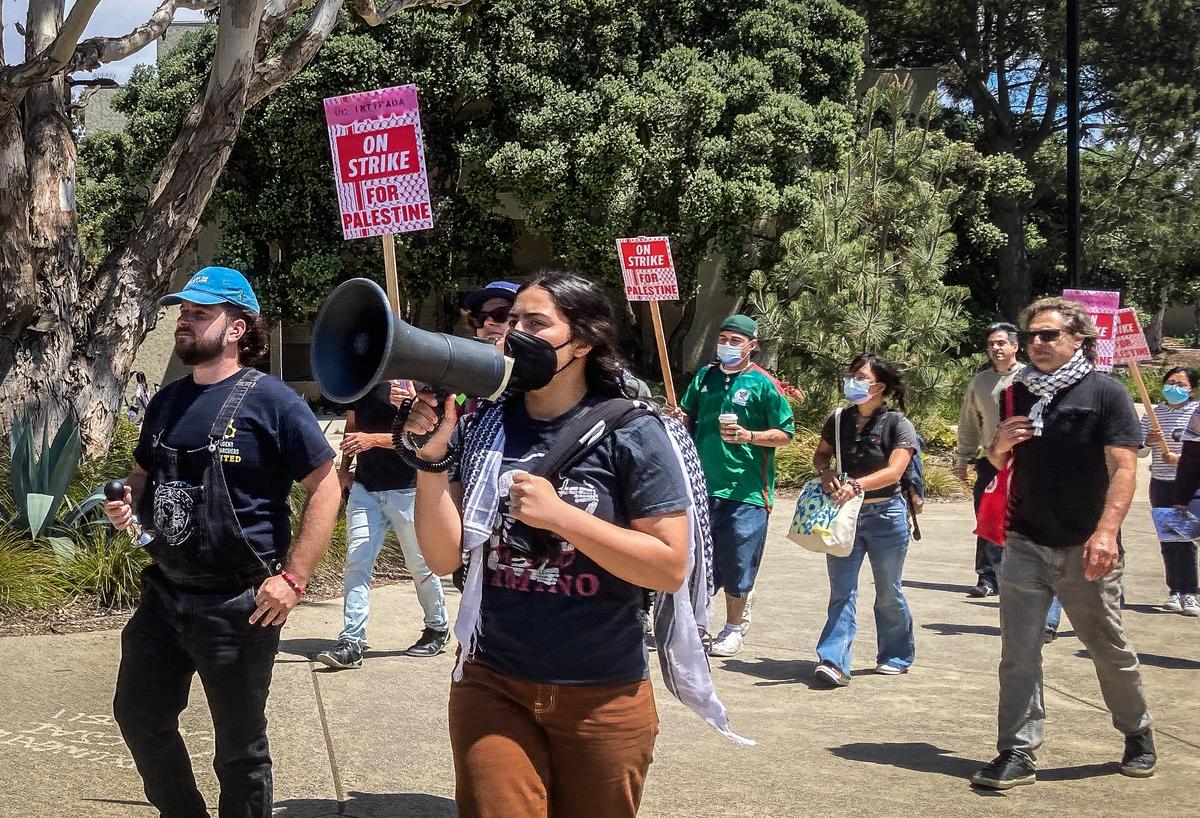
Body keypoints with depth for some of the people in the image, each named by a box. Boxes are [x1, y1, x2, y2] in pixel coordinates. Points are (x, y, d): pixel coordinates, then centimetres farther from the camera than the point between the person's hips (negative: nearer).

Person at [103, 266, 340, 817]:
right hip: (164, 592, 7)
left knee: (239, 746, 7)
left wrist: (292, 578, -18)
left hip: (239, 606, -7)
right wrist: (126, 502, -2)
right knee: (138, 715, 18)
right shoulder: (167, 401, 9)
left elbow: (325, 487, -13)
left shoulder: (270, 401, -12)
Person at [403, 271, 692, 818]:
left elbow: (671, 567, -14)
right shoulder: (481, 427, 1)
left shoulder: (631, 433, -9)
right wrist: (431, 458, -13)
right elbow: (444, 557, 0)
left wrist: (560, 515, -21)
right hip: (492, 686, 2)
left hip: (603, 695, -2)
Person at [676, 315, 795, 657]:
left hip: (744, 490, -4)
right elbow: (689, 419, 23)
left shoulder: (763, 384, -4)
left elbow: (785, 434, -3)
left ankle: (734, 628, 16)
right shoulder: (704, 377, 11)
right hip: (702, 485, 4)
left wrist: (749, 436, -18)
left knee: (736, 564, 2)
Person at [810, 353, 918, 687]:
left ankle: (896, 656, 28)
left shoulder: (897, 424, -9)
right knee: (841, 592, -3)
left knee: (888, 593, 10)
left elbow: (893, 471, -19)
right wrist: (825, 471, -8)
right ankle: (834, 662, -8)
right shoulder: (839, 420, 5)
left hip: (885, 515, -4)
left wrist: (856, 485, -33)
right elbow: (820, 454, 16)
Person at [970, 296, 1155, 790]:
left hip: (1085, 549, -4)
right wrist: (1000, 444, -5)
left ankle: (1138, 734, 33)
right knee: (1018, 653, -2)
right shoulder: (1019, 393, 9)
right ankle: (1018, 755, 3)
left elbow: (1124, 467, -14)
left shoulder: (1105, 393, -6)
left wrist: (1106, 531, -27)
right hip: (1025, 544, 4)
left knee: (1110, 650, 11)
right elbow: (1001, 462, 20)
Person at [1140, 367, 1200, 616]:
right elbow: (1139, 451, 8)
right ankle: (1175, 591, 13)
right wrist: (1148, 441, -13)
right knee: (1166, 540, 6)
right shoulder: (1154, 413, 9)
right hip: (1161, 483, 4)